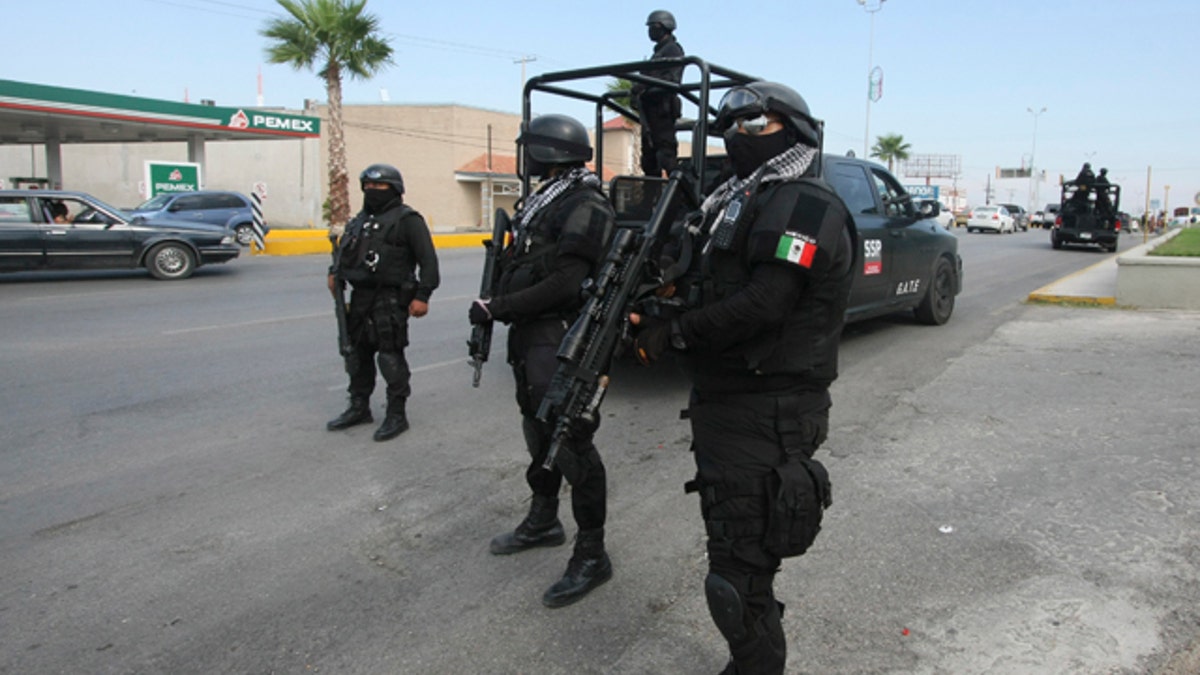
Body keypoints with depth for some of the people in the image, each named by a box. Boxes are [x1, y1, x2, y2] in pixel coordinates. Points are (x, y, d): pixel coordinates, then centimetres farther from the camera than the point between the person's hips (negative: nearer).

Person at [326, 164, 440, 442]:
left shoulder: (407, 219, -6)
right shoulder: (359, 220, 18)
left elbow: (427, 259, -11)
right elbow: (343, 250, 28)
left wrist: (422, 295, -17)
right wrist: (334, 272, 8)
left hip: (390, 299, -8)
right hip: (360, 296, 8)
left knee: (390, 356, -6)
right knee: (358, 353, 15)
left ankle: (397, 415, 5)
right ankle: (359, 407, 29)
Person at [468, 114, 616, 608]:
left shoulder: (584, 209, -16)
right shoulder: (544, 202, 15)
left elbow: (563, 284, -23)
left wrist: (496, 309, -19)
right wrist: (497, 308, 6)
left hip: (560, 343, -10)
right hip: (531, 338, 10)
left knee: (571, 443, -6)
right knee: (539, 432, 21)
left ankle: (591, 557, 5)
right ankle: (542, 521, 39)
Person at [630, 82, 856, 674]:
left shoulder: (804, 206, -12)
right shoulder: (733, 203, 19)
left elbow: (763, 304, -23)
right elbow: (705, 291, 17)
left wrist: (675, 332, -16)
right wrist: (655, 312, -1)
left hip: (765, 418, -10)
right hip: (720, 404, 10)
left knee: (739, 575, -4)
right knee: (731, 550, 22)